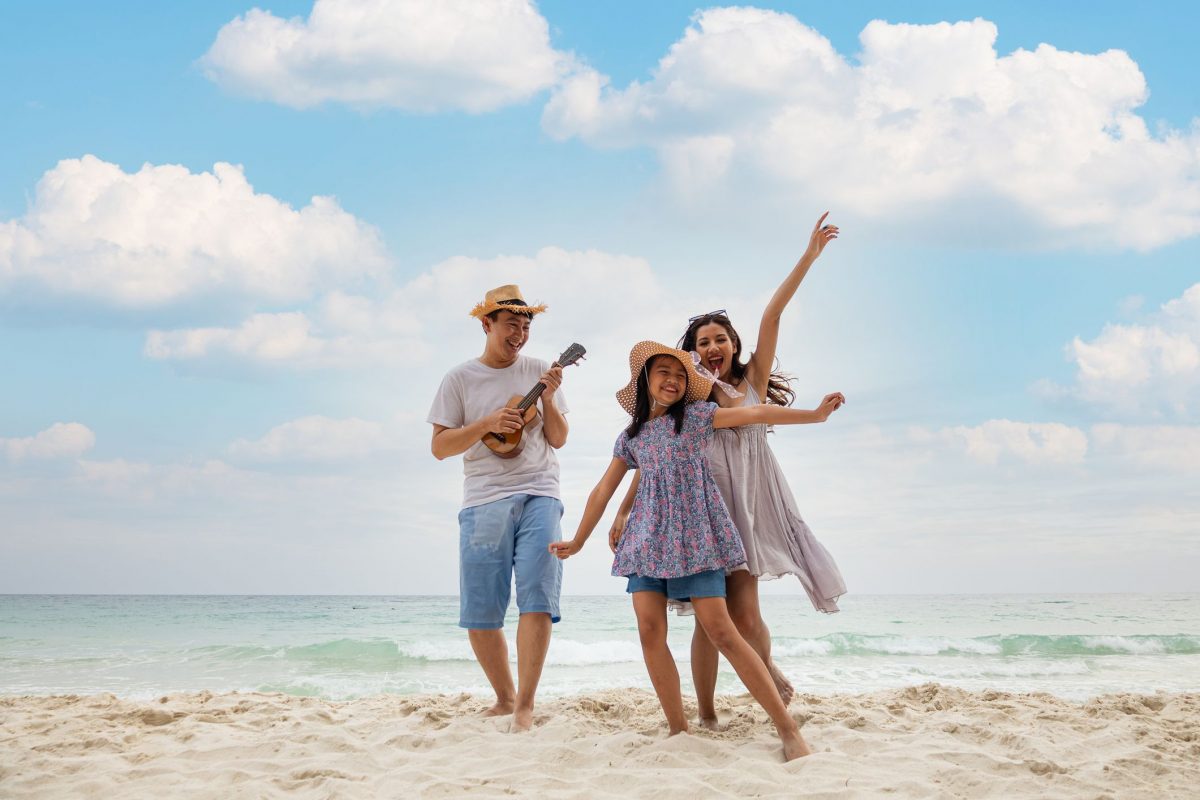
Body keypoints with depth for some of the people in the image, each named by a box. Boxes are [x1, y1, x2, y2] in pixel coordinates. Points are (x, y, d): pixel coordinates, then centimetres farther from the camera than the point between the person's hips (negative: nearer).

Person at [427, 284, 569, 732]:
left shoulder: (538, 372, 11)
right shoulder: (460, 379, 7)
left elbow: (558, 440, 11)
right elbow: (439, 447, 2)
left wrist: (548, 400, -7)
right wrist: (486, 423, -12)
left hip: (538, 497, 0)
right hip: (483, 501, 0)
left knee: (537, 599, -13)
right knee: (479, 614, 0)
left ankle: (525, 707, -13)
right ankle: (504, 698, 18)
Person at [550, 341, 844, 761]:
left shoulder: (696, 415, 5)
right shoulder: (631, 436, 15)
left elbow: (755, 413, -5)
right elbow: (603, 491, 20)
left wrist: (815, 414, -15)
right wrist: (577, 542, 24)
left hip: (694, 535, -4)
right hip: (648, 538, 4)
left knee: (721, 631, -12)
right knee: (650, 631, -9)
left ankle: (788, 728, -10)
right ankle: (679, 730, 0)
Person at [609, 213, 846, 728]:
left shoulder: (752, 383, 9)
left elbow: (772, 315, 2)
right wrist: (624, 511, 0)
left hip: (748, 509, 0)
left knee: (744, 617, -8)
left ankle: (767, 667, 24)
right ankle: (705, 716, 9)